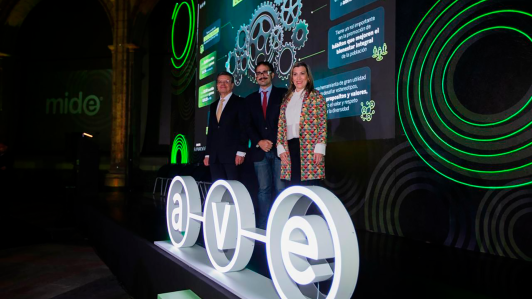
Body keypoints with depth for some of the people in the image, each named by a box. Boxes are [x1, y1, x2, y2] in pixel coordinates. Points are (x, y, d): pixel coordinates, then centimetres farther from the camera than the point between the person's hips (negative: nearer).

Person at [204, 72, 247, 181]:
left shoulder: (239, 102, 2)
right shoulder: (213, 106, 21)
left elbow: (244, 128, -6)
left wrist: (241, 152, -15)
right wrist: (207, 154, 14)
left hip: (232, 155, -6)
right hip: (214, 156, 6)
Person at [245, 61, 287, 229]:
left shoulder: (283, 94, 7)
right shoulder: (250, 99, 16)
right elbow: (248, 126, 9)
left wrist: (277, 143, -10)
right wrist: (259, 142, -8)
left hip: (279, 149, -3)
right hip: (259, 151, 3)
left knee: (281, 188, -5)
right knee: (264, 189, 4)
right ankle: (263, 227, 8)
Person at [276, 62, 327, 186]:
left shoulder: (316, 96, 4)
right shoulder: (287, 99, 18)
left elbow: (322, 124, -3)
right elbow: (281, 125, 15)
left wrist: (319, 148, -12)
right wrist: (280, 147, 4)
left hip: (310, 149, -4)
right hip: (290, 148, 5)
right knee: (293, 187, 5)